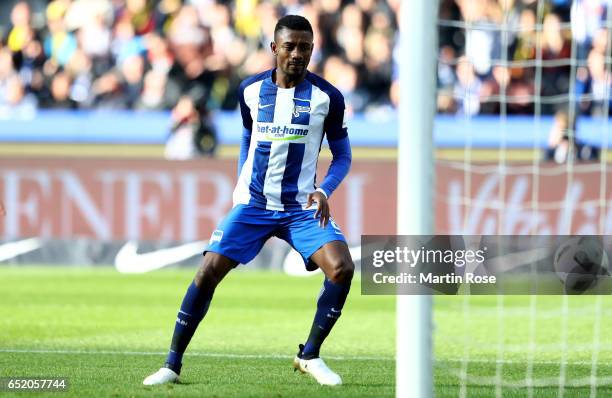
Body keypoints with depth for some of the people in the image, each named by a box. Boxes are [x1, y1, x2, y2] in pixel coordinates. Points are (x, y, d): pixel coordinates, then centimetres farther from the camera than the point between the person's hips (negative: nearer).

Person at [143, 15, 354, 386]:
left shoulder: (328, 97, -5)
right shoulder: (251, 90, 2)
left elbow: (342, 155, 4)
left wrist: (324, 191, -13)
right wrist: (242, 184, 9)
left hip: (302, 207, -1)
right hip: (253, 203, 1)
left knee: (342, 268, -22)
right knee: (208, 271, -12)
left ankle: (310, 356, -2)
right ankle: (173, 364, 0)